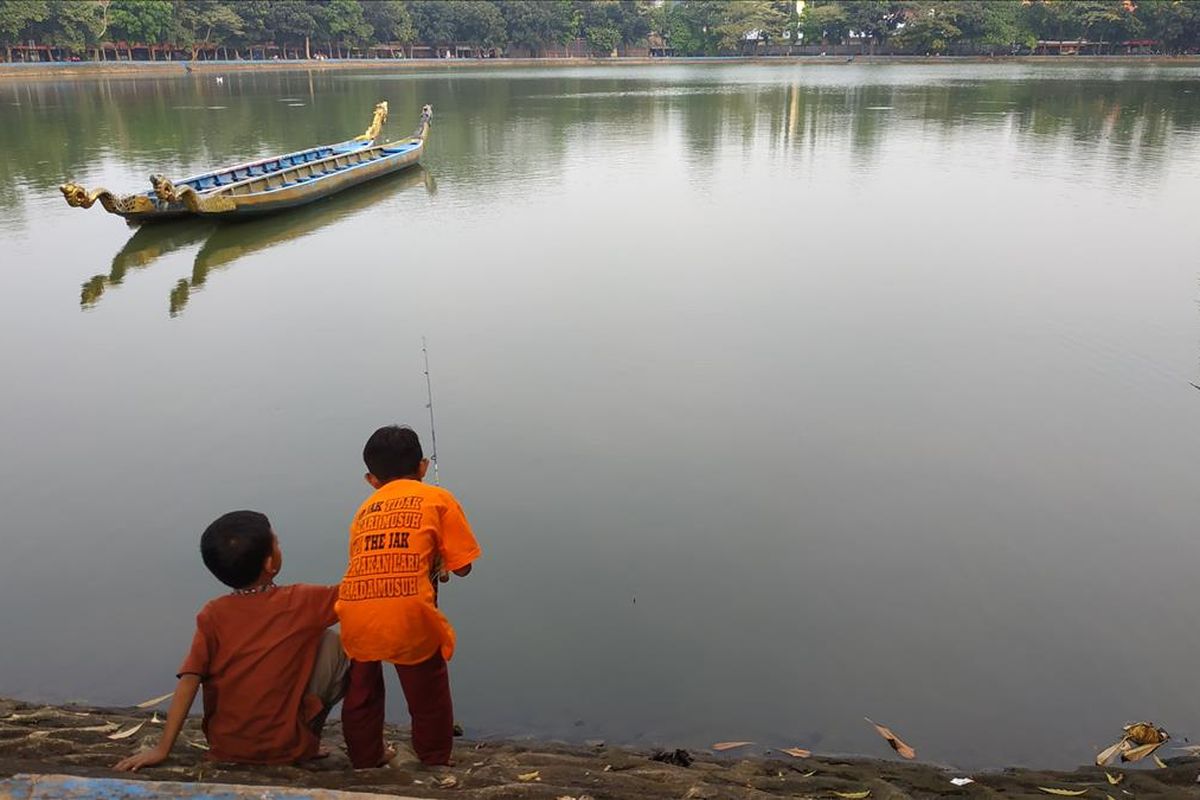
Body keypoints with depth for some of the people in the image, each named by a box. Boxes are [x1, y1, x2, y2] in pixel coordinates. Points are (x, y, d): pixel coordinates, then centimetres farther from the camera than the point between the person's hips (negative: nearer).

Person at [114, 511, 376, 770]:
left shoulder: (212, 615, -6)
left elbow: (188, 681, -11)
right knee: (332, 643, 9)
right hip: (288, 749, -3)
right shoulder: (300, 603, -12)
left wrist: (162, 749, -9)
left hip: (225, 750, 3)